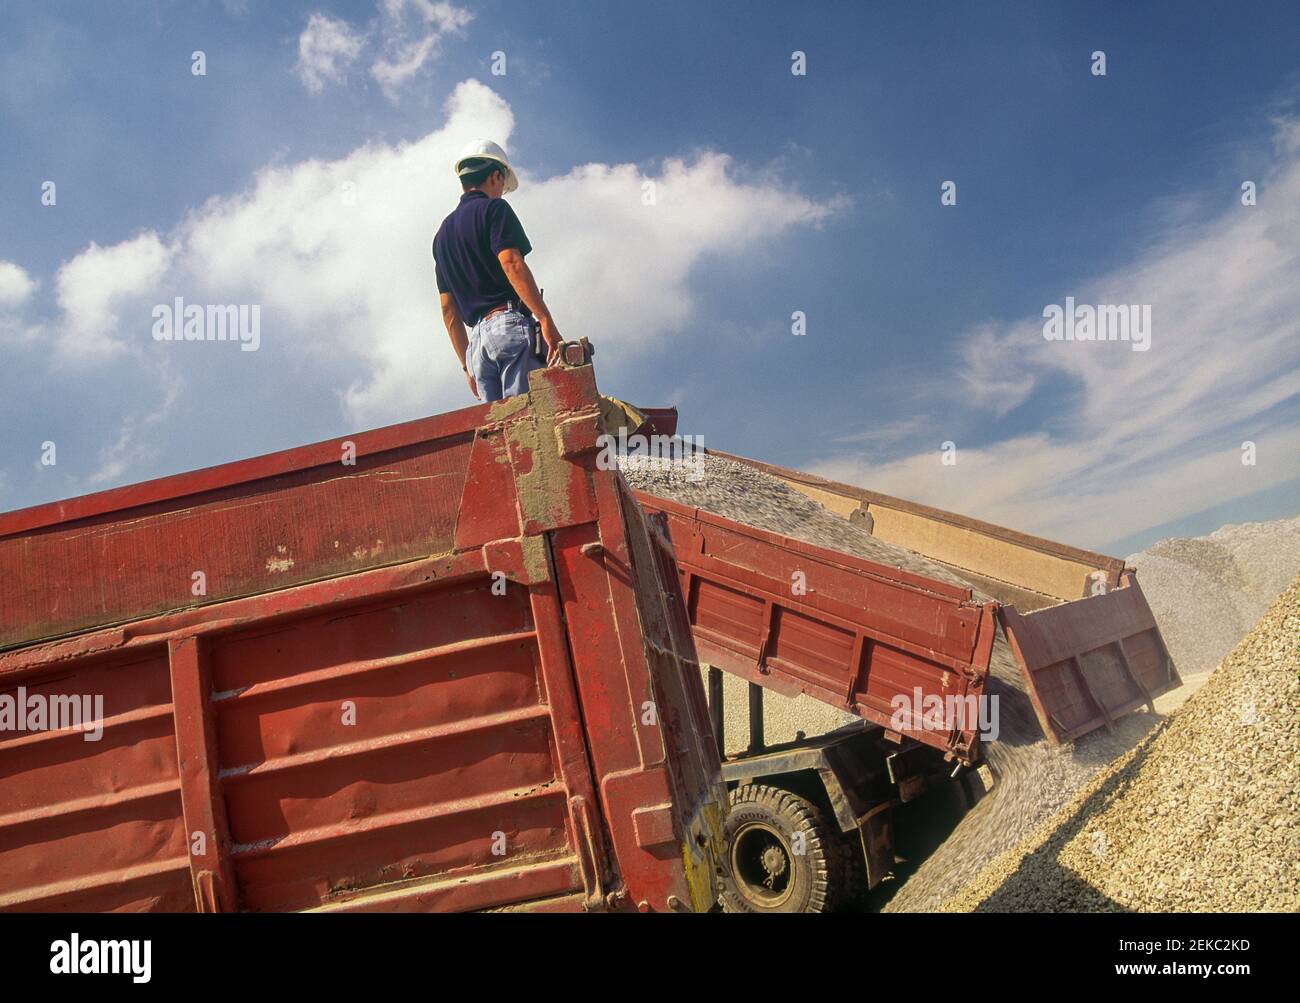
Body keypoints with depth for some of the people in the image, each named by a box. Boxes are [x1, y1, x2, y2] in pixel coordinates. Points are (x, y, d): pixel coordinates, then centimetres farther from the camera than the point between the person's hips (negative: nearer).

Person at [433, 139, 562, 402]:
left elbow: (448, 308, 23)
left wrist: (467, 364, 24)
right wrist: (547, 321, -17)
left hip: (477, 337, 7)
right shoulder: (494, 209, 5)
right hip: (511, 324, -7)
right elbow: (512, 263, -13)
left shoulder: (442, 233, 26)